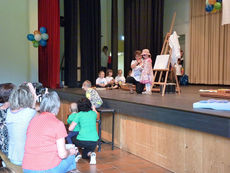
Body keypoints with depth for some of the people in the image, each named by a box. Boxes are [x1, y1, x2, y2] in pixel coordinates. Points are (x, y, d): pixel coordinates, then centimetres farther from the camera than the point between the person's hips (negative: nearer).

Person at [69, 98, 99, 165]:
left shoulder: (80, 114, 1)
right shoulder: (94, 113, 10)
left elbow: (70, 129, 0)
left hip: (82, 141, -3)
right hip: (94, 141, 3)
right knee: (84, 155, 28)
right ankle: (91, 154, -6)